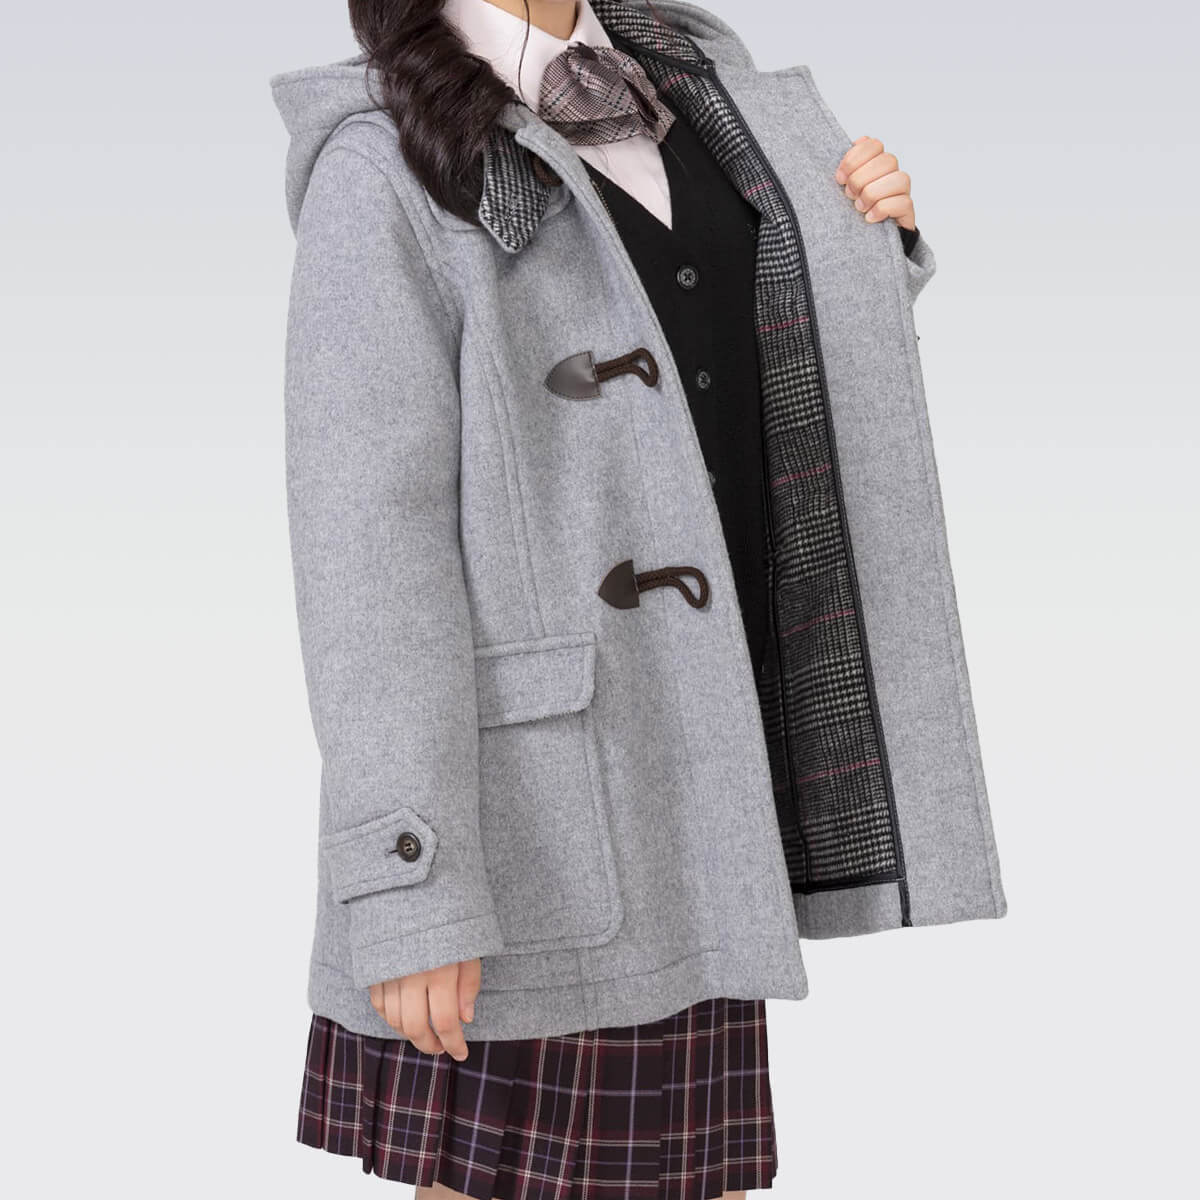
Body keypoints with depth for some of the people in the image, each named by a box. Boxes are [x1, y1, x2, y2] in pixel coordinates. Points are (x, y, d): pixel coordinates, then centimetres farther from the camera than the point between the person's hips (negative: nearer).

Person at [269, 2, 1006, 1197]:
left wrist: (872, 242, 3)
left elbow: (780, 401, 22)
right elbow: (365, 541, -15)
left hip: (693, 763, 7)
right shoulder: (384, 164, -9)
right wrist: (408, 887, -20)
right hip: (524, 778, -6)